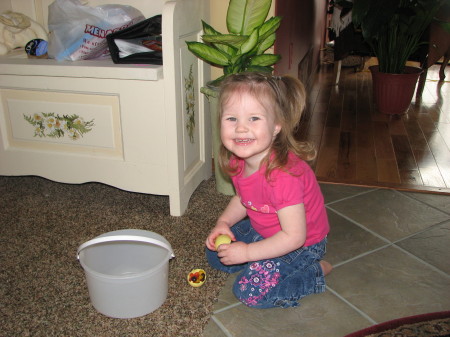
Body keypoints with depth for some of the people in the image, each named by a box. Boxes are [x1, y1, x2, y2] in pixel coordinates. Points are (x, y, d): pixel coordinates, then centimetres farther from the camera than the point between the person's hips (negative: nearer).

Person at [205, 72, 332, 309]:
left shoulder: (283, 174, -38)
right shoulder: (237, 160, -13)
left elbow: (294, 236, -31)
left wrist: (247, 252, -25)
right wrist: (223, 222, -10)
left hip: (301, 244, -7)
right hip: (262, 230, 8)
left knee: (251, 292, -13)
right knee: (215, 254, 12)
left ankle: (317, 271, 3)